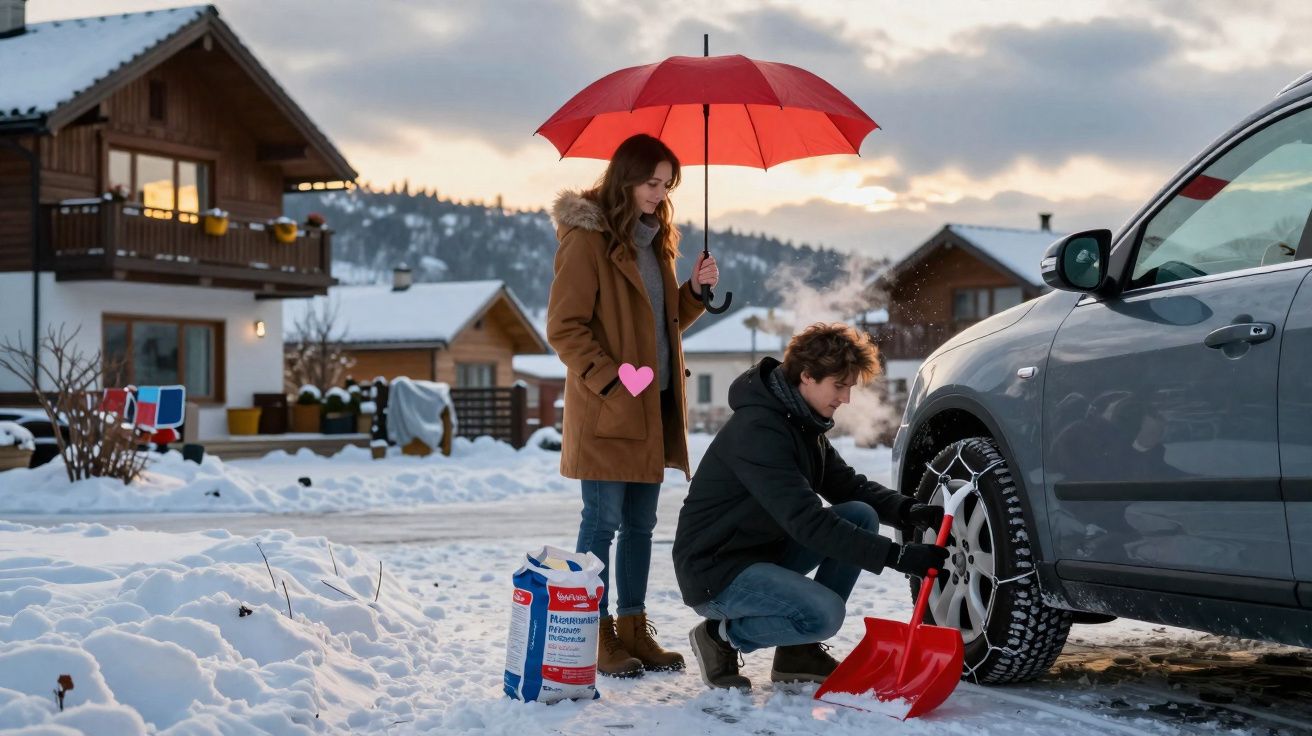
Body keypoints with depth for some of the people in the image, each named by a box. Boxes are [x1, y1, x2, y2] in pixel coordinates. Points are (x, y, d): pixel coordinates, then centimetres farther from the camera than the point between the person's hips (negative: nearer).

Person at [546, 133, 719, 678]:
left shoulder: (653, 240, 16)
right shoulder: (588, 239, -9)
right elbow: (564, 328, -12)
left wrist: (696, 291, 5)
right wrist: (611, 381, -20)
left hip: (654, 408, 8)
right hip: (606, 410, -8)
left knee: (640, 524, 12)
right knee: (604, 521, -2)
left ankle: (633, 627, 20)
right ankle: (597, 634, 5)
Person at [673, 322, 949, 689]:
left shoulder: (802, 422, 7)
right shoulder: (758, 429, -25)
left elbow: (847, 485, 12)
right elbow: (806, 521, -31)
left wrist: (907, 510, -8)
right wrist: (896, 556, -33)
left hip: (765, 550, 10)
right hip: (714, 572, -10)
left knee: (862, 516, -3)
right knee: (825, 614, -28)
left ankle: (800, 651, 3)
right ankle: (722, 636, -3)